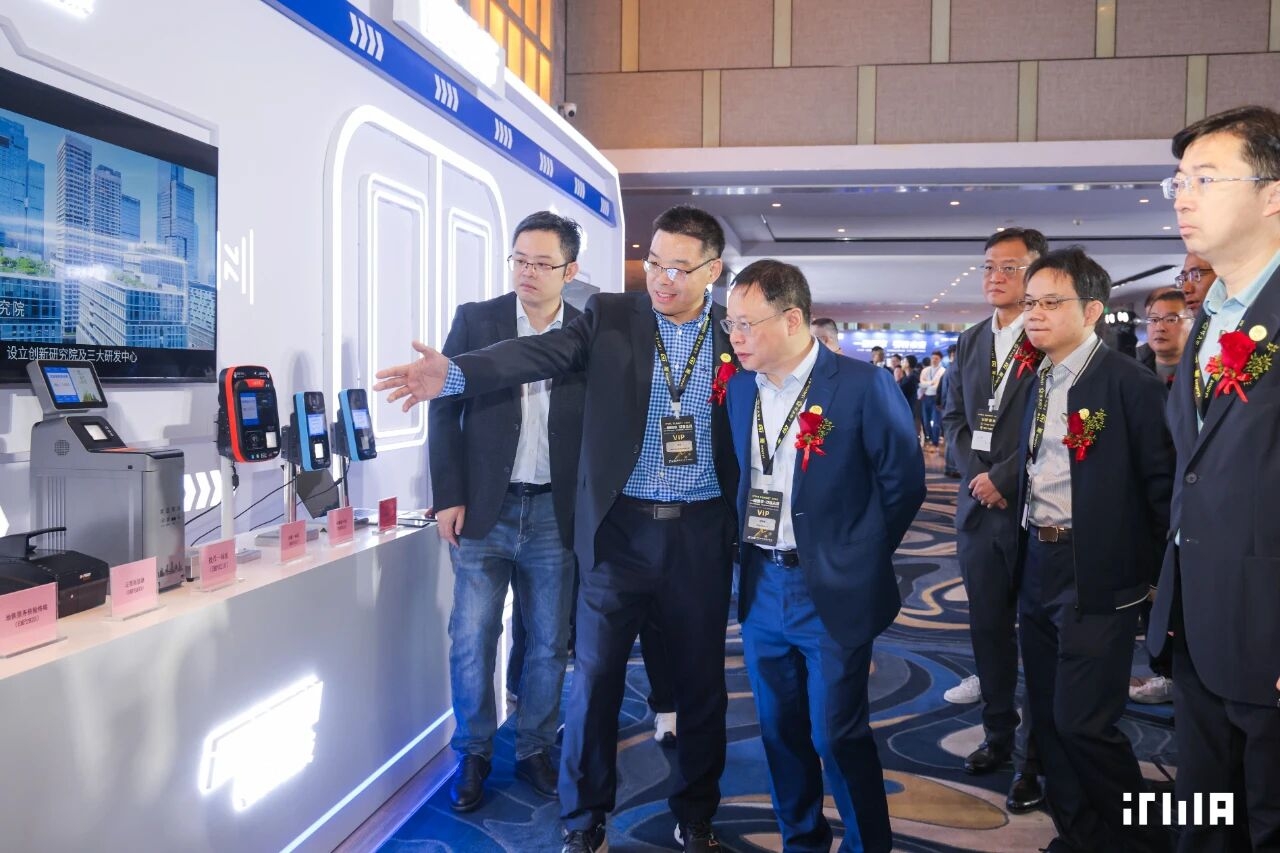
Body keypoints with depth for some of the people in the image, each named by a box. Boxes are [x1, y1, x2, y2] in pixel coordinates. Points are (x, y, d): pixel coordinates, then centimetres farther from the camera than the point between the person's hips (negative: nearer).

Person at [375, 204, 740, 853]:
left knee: (701, 683, 12)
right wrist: (455, 372, -33)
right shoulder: (611, 316, 0)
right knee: (593, 679, 6)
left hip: (701, 534, 1)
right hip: (619, 530, -1)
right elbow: (537, 355, -16)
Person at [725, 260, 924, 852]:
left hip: (832, 593, -5)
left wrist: (856, 557, 0)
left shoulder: (863, 386, -13)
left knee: (837, 736, 2)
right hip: (760, 588, 5)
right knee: (780, 731, 15)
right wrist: (746, 546, 8)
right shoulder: (739, 388, 4)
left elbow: (903, 483, -6)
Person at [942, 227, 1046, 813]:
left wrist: (1003, 478, -14)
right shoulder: (970, 341, 13)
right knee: (988, 627, 14)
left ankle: (1036, 756, 15)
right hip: (979, 506, 6)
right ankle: (999, 733, 29)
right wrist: (977, 478, -2)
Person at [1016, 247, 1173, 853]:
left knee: (1082, 720, -4)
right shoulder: (1041, 380, 11)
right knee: (1048, 715, 14)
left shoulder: (1127, 380, -12)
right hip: (1038, 565, 8)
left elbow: (1163, 480, -11)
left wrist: (1162, 572, -8)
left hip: (1096, 574, -8)